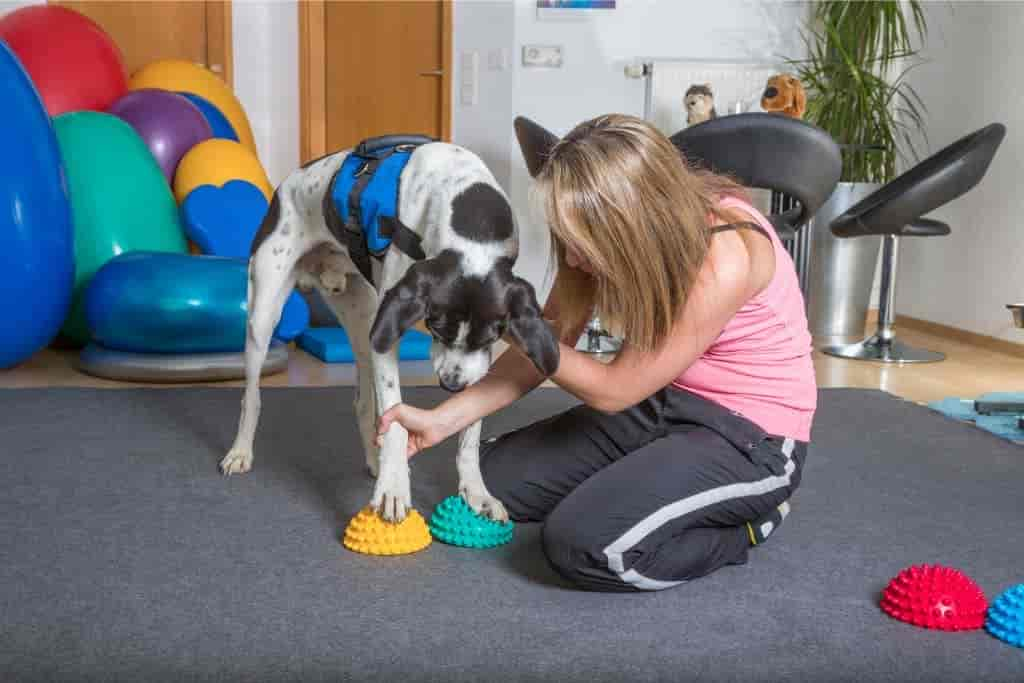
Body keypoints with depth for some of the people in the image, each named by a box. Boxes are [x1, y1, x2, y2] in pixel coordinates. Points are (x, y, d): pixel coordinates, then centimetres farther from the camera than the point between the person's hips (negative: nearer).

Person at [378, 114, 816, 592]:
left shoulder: (724, 260, -32)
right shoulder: (630, 226, -11)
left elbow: (612, 390, -22)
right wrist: (442, 419, -9)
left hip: (751, 435, -7)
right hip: (664, 404, 8)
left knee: (583, 544, -25)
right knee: (495, 478, 4)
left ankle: (742, 523, -1)